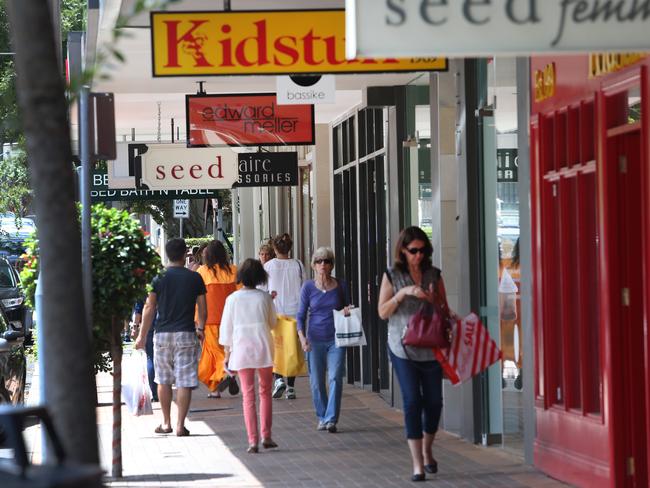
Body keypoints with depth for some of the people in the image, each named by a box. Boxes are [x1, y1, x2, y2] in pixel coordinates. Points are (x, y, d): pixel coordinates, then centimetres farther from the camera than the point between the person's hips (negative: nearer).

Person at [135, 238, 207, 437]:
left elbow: (149, 308, -2)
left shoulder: (159, 277, -1)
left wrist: (142, 336, 5)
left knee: (163, 380, 14)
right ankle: (180, 425, -4)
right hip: (186, 334, -1)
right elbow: (202, 307, 5)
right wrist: (200, 328, 23)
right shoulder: (194, 278, 0)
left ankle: (166, 423, 19)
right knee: (184, 382, 0)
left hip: (162, 333, 1)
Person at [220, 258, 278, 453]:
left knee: (248, 395, 3)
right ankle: (266, 436, 10)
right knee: (265, 393, 14)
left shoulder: (233, 298, -3)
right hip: (263, 348, 0)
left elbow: (226, 328, 1)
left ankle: (253, 440, -3)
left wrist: (227, 353, 9)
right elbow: (272, 323, 9)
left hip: (241, 348, 0)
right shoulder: (265, 297, -2)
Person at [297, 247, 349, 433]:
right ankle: (322, 417, 19)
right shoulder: (308, 287, 2)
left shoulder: (340, 286, 4)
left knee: (335, 378, -11)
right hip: (315, 339, 0)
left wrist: (347, 312, -7)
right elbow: (301, 315, 5)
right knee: (316, 381, 4)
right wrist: (302, 337, -9)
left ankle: (331, 419, -12)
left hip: (336, 340, 0)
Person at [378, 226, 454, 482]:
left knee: (434, 401, 5)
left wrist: (433, 301, -12)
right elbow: (383, 312, -3)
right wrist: (403, 293, -16)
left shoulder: (434, 275, 6)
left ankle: (427, 451, 30)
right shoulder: (392, 276, 1)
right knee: (412, 401, -8)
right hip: (404, 349, -2)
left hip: (431, 348, 2)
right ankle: (417, 464, -6)